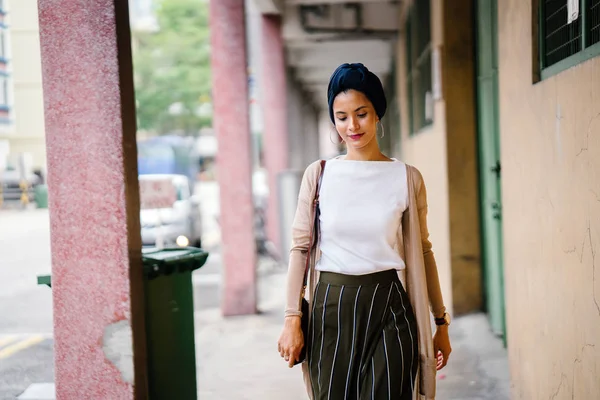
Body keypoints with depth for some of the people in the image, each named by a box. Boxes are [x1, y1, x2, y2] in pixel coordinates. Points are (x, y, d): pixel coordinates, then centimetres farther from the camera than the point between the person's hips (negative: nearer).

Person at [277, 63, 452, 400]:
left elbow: (421, 252, 6)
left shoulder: (407, 178, 1)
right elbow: (300, 247, 4)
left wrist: (441, 323, 7)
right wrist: (292, 320, -1)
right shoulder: (319, 175, 3)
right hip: (331, 307, 1)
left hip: (388, 308, -1)